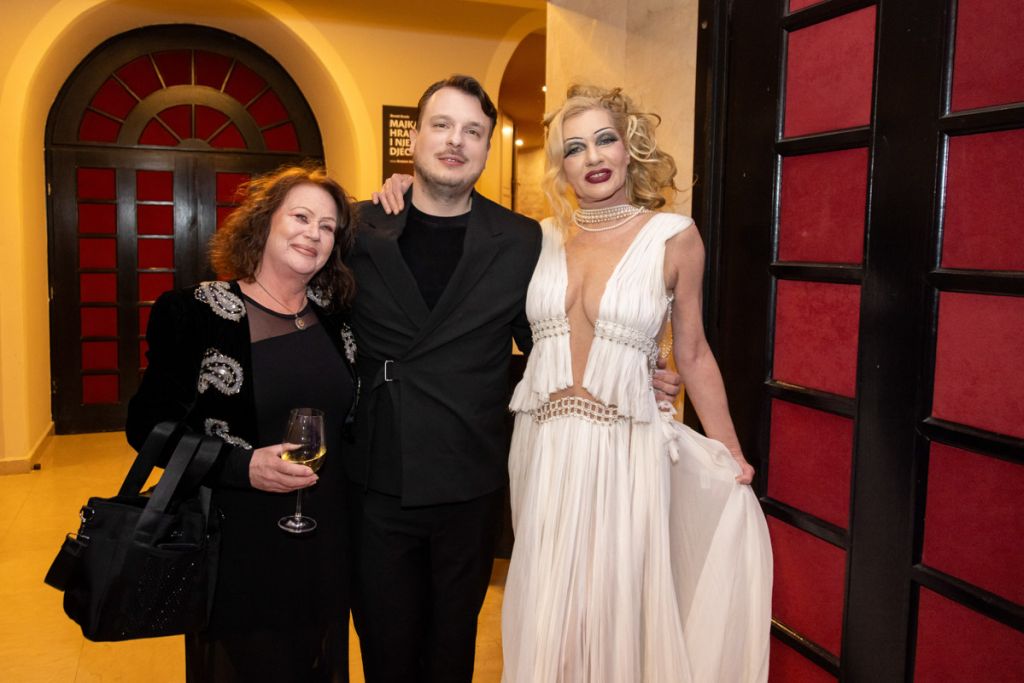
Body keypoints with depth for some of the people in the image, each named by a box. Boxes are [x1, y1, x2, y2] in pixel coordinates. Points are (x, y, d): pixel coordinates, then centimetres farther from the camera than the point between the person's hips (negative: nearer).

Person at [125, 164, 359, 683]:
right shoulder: (194, 314, -10)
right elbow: (146, 425, -7)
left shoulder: (336, 314, 1)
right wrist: (242, 466, -21)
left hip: (323, 544, 4)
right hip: (235, 548, -4)